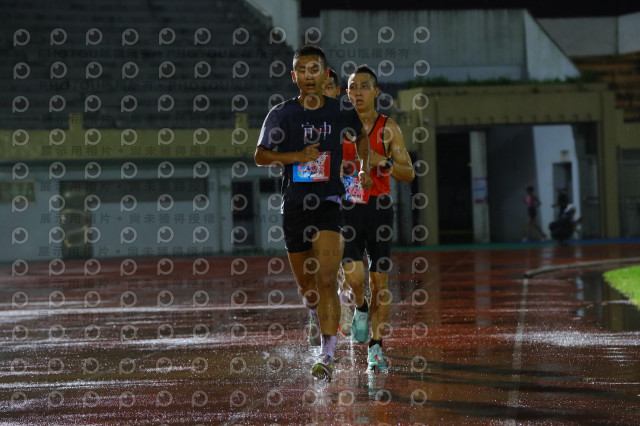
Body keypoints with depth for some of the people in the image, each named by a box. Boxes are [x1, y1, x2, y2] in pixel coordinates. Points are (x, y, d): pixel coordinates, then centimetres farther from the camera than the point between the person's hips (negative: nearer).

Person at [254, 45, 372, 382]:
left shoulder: (341, 112, 3)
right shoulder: (281, 114, 1)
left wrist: (365, 169, 16)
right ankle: (320, 318, 45)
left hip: (330, 204, -2)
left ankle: (327, 357, -20)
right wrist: (296, 156, -16)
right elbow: (260, 156, -3)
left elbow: (361, 135, 25)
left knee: (326, 281, -17)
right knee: (306, 288, 11)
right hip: (294, 206, 2)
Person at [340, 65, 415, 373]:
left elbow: (409, 174, -1)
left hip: (379, 208, 0)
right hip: (348, 206, 0)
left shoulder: (388, 128, 2)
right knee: (353, 273, -18)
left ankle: (376, 347, 10)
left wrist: (383, 162, -17)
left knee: (380, 280, -1)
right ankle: (360, 308, 17)